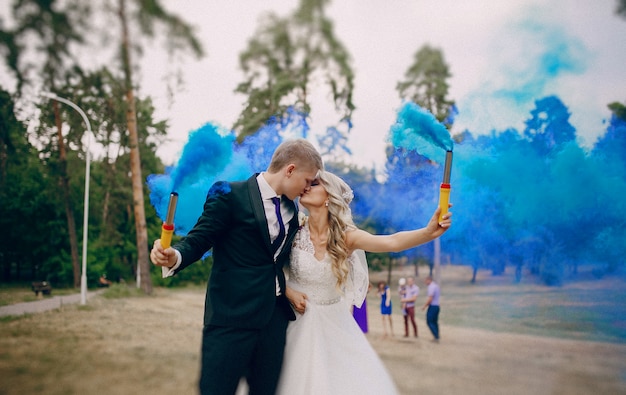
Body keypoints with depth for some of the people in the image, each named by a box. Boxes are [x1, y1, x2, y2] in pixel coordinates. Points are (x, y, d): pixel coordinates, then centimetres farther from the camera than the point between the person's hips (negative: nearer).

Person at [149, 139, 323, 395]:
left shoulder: (290, 208, 13)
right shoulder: (230, 194, -8)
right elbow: (197, 241, -9)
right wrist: (174, 256, -28)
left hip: (274, 315, 7)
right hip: (232, 315, -7)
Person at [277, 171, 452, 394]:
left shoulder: (345, 235, -12)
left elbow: (391, 242, -28)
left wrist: (429, 232, -44)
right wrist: (288, 291, -15)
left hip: (335, 323, 1)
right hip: (300, 322, 0)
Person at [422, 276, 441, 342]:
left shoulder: (431, 287, -17)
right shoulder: (436, 285, 13)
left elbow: (430, 299, -21)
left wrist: (424, 306, -13)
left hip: (432, 306, -9)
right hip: (437, 306, 9)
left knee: (429, 322, -4)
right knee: (434, 322, 14)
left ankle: (436, 337, -9)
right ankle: (437, 337, 14)